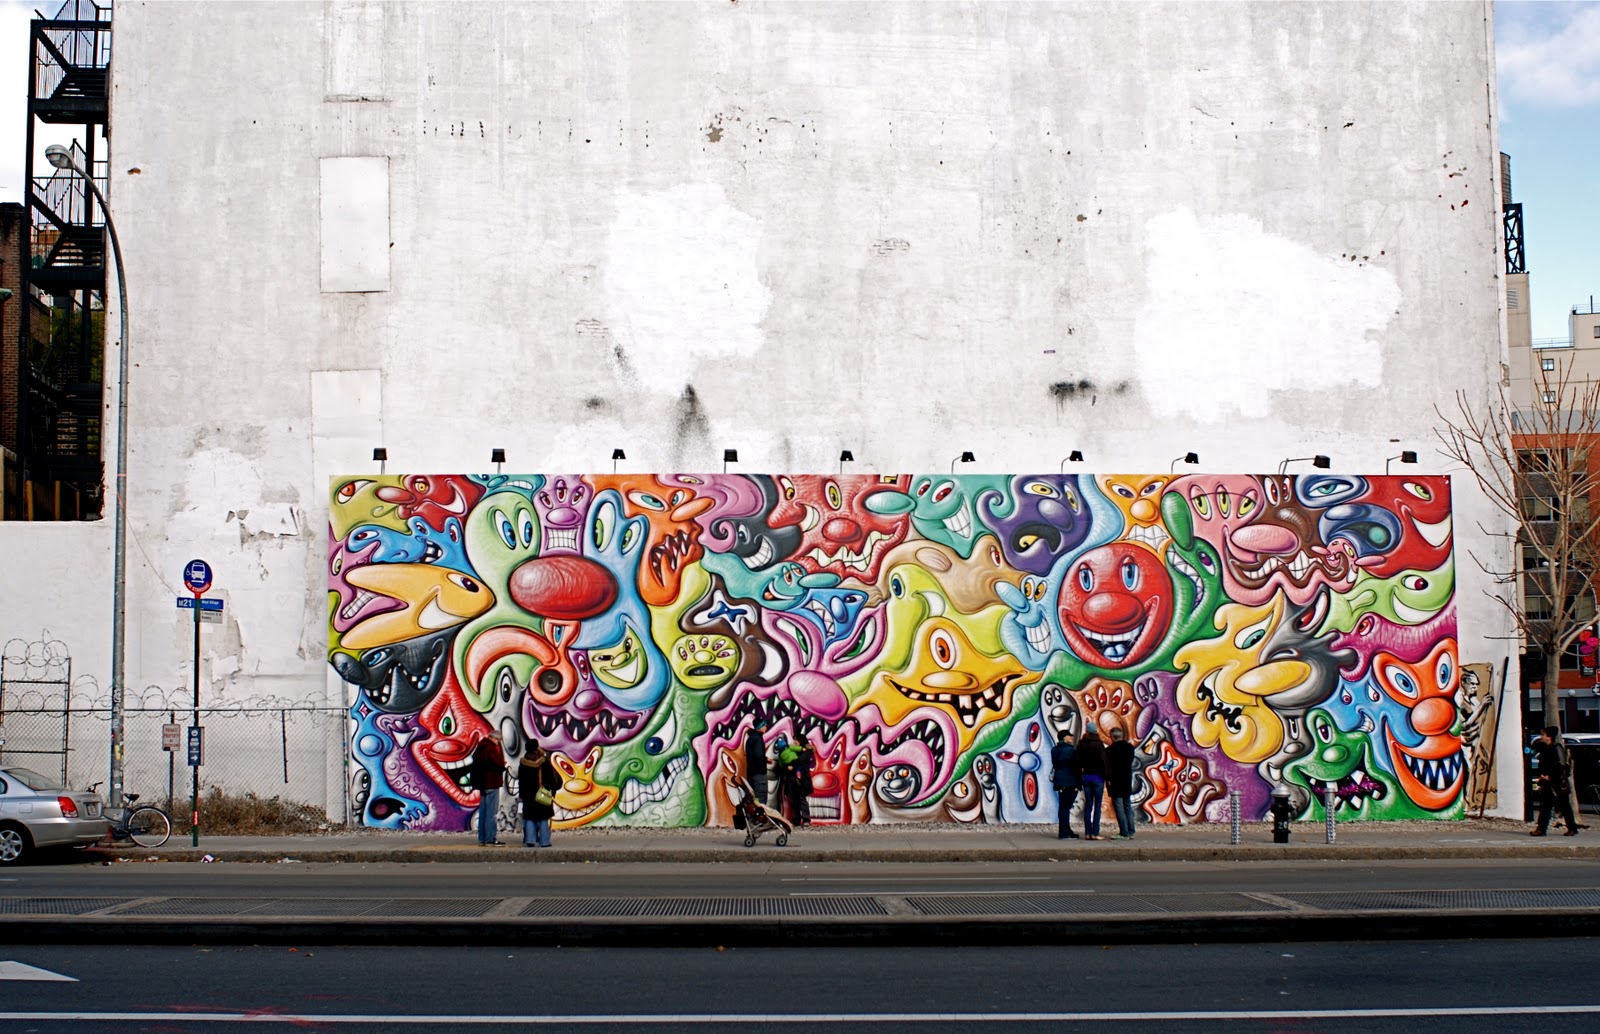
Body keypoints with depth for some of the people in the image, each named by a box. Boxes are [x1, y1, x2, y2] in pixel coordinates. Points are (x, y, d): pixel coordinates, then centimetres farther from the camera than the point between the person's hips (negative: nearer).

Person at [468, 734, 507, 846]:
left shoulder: (480, 747, 14)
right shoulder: (491, 748, -15)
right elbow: (499, 764, -22)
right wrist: (503, 766, 2)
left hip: (482, 783, 9)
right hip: (491, 783, -9)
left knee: (483, 812, 12)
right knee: (492, 812, -8)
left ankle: (482, 839, 14)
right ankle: (491, 839, -10)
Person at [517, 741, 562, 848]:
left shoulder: (523, 763, 0)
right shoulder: (544, 762, -9)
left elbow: (521, 780, 7)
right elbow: (551, 778, -6)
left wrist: (521, 794, 15)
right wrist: (553, 791, 6)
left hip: (528, 795, 2)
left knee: (529, 818, 7)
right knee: (543, 819, 2)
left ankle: (530, 840, -1)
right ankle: (544, 841, -1)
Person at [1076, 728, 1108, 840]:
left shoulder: (1081, 745, 6)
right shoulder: (1098, 744, -9)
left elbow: (1078, 763, 9)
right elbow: (1103, 762, -12)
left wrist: (1079, 778, 13)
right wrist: (1107, 777, -7)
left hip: (1086, 776, 5)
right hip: (1097, 776, -5)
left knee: (1088, 805, 8)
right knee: (1097, 805, -2)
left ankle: (1087, 833, 6)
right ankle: (1095, 833, -6)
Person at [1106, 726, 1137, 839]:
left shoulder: (1110, 750, -13)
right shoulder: (1130, 747, 7)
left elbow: (1107, 767, -15)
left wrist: (1108, 779, -8)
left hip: (1115, 783, -7)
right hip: (1127, 782, 7)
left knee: (1119, 808, -6)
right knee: (1128, 806, 13)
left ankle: (1124, 833, -10)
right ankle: (1130, 832, 12)